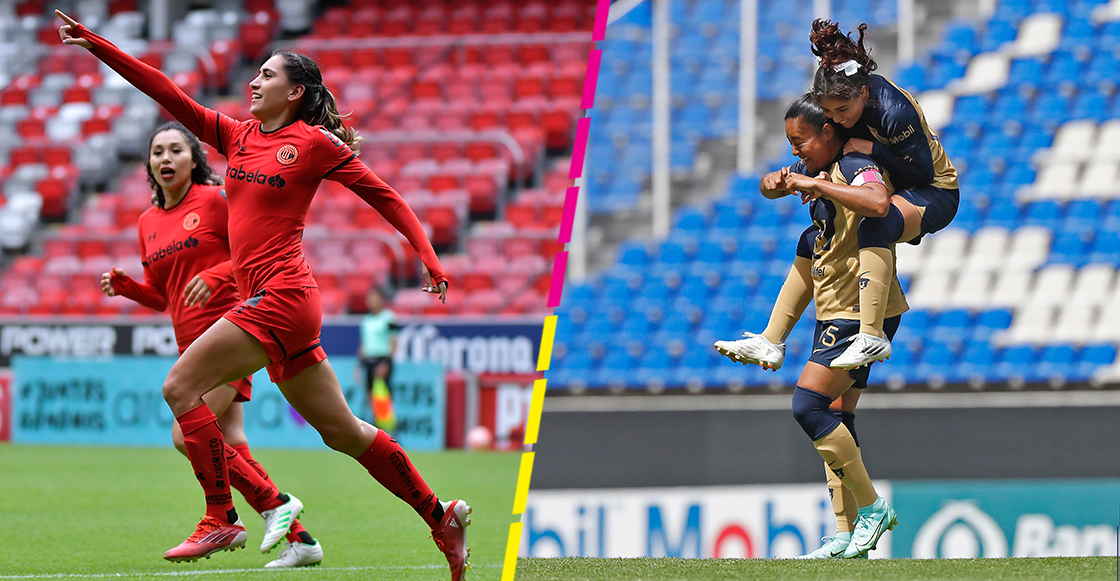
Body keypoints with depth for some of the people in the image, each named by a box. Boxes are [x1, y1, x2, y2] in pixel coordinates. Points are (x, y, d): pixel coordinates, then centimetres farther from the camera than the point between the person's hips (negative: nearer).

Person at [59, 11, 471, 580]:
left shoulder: (315, 144, -2)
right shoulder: (237, 137, 16)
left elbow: (384, 196, 4)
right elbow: (168, 93, 13)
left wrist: (428, 257, -3)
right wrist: (95, 45, 8)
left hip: (283, 294, -7)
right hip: (269, 300, 7)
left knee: (180, 385, -12)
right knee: (343, 432, 10)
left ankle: (220, 519, -9)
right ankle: (440, 517, 17)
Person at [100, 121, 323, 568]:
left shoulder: (214, 199, -4)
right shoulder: (148, 222, 16)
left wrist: (215, 274, -19)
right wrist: (125, 286, 5)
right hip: (192, 341, 7)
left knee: (188, 434, -18)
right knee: (233, 449, 1)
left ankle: (275, 504, -4)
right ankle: (299, 539, 8)